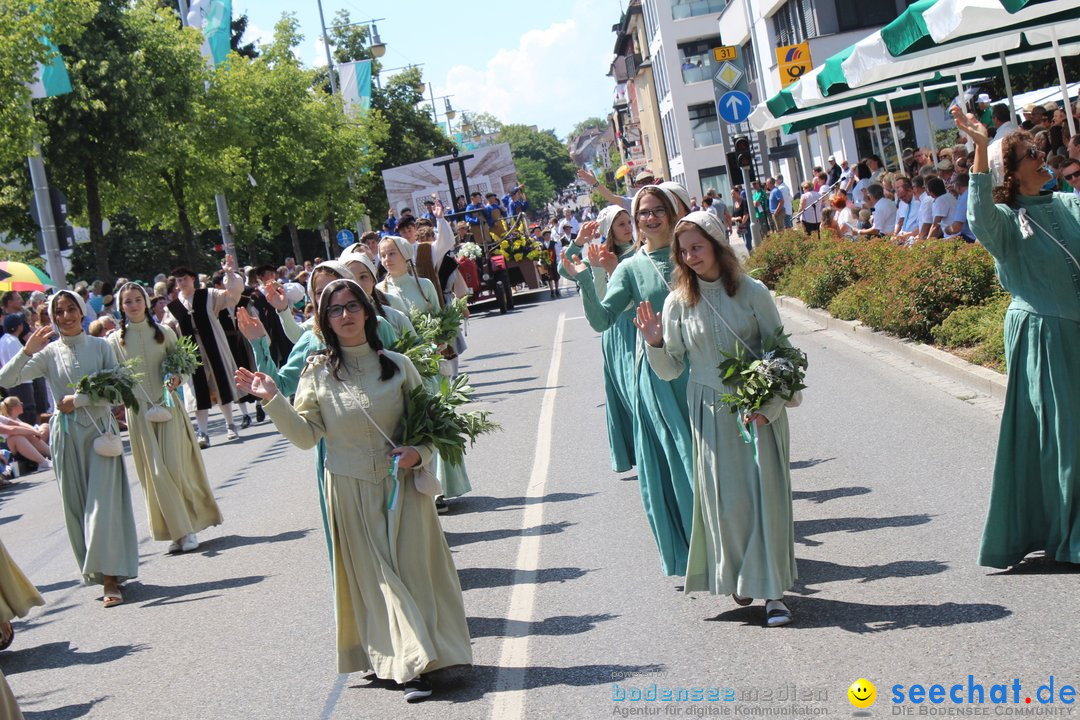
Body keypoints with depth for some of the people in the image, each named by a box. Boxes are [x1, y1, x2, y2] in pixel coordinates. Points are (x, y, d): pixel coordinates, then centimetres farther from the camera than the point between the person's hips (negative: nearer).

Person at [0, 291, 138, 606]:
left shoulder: (100, 346, 2)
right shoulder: (49, 353, 3)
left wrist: (79, 400, -10)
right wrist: (27, 352, -18)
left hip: (100, 430, -2)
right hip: (66, 435, 2)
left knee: (103, 502, -8)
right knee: (76, 505, 4)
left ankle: (110, 577, -9)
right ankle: (96, 571, 15)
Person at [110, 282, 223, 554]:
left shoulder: (164, 333, 3)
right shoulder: (115, 341, 3)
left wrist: (176, 379, -9)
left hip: (168, 406, 0)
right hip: (139, 411, 0)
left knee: (175, 467, -7)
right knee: (156, 473, -2)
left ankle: (188, 529, 6)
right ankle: (179, 531, 4)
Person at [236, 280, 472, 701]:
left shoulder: (397, 365, 0)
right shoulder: (318, 372, 0)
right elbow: (306, 435, -2)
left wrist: (419, 454, -11)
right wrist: (272, 400, -13)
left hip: (401, 484, 0)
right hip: (350, 489, 0)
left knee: (412, 566, 1)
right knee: (375, 574, 0)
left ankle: (418, 659, 12)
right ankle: (411, 665, 3)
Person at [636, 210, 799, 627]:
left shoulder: (751, 292, -4)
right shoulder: (678, 303, 0)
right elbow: (671, 370, 4)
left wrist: (769, 405, -11)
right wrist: (655, 343, -16)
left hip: (759, 408, -1)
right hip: (711, 412, 1)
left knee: (766, 493, -3)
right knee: (725, 497, 1)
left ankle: (773, 592, 3)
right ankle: (738, 577, 23)